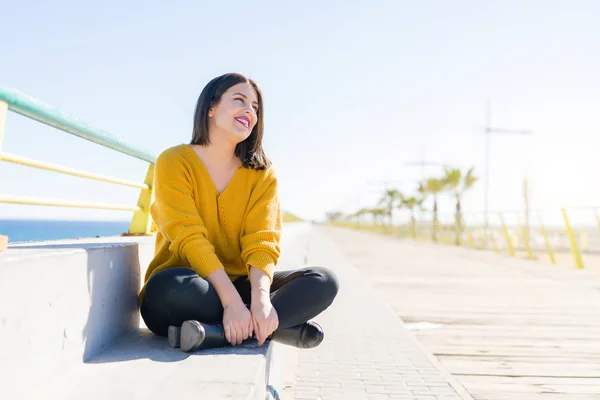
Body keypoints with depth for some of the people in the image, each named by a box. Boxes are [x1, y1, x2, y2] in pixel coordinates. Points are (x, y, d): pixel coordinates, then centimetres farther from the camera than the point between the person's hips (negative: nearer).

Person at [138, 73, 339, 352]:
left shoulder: (262, 174, 4)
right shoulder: (174, 162, -6)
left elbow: (262, 242, -9)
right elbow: (190, 240, -18)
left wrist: (261, 298, -28)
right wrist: (231, 301, -30)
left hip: (239, 285, 4)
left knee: (324, 281, -15)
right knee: (169, 288, -38)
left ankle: (213, 332, -27)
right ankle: (283, 326, -22)